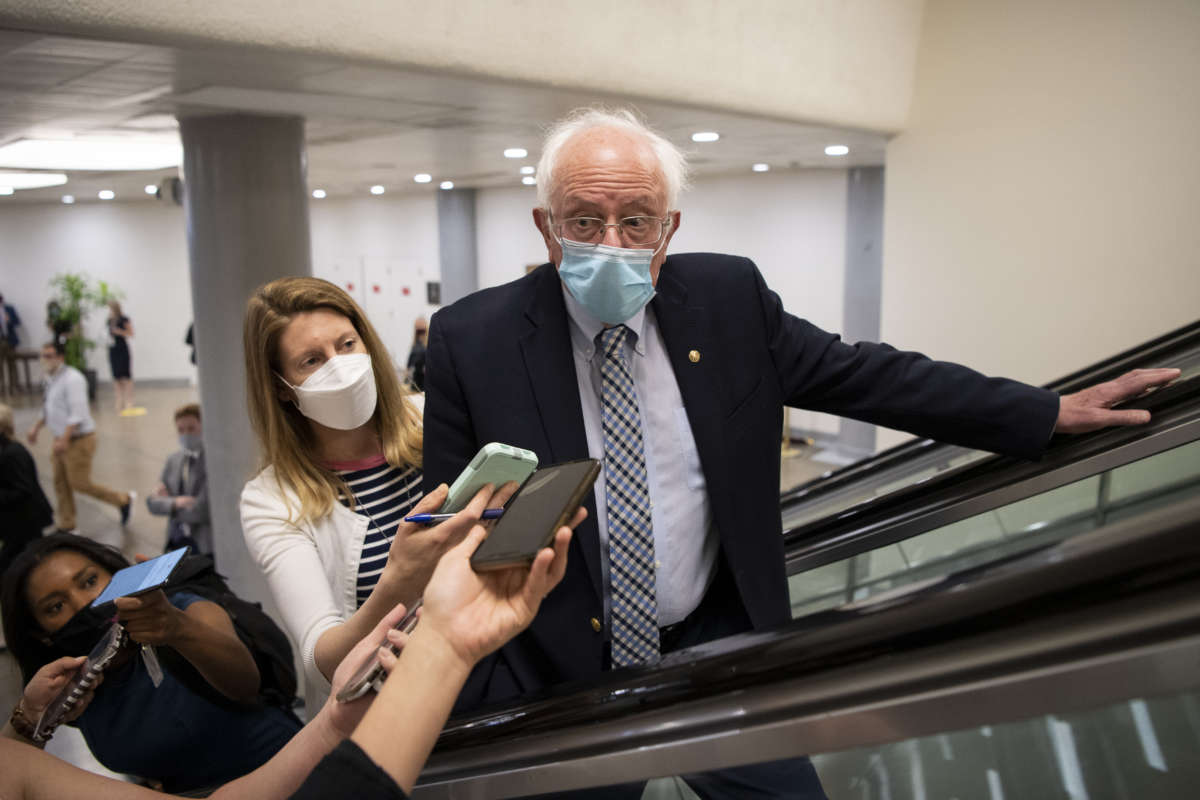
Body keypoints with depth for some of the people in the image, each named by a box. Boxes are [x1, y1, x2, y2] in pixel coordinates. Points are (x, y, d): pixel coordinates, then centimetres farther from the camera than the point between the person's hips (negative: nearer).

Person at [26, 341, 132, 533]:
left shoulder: (72, 379, -19)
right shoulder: (51, 379, 10)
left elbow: (77, 414, -25)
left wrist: (64, 440, -27)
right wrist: (37, 427, 14)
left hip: (79, 440, -9)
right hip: (62, 440, 9)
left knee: (80, 483, -5)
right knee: (60, 483, 13)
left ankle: (123, 499, 12)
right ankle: (66, 527, 23)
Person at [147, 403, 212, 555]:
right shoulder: (173, 459, 10)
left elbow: (202, 511, -14)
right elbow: (153, 502, 7)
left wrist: (167, 501, 0)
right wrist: (174, 503, -13)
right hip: (176, 542, 6)